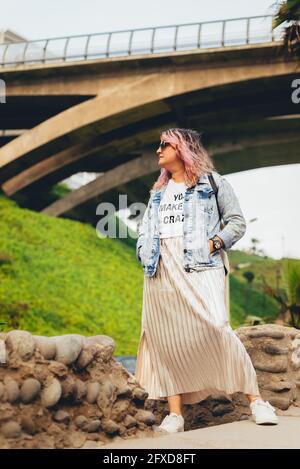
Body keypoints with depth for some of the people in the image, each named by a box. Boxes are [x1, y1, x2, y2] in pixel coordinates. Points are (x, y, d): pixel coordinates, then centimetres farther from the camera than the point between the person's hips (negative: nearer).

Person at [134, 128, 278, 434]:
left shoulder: (212, 181, 10)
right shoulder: (158, 190, 25)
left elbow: (237, 222, 6)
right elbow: (144, 228, 26)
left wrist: (215, 243, -11)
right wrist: (144, 253, 6)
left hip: (199, 267, -5)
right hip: (161, 271, 5)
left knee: (214, 327, -21)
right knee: (165, 338, -3)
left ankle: (255, 401, -12)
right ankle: (175, 414, 1)